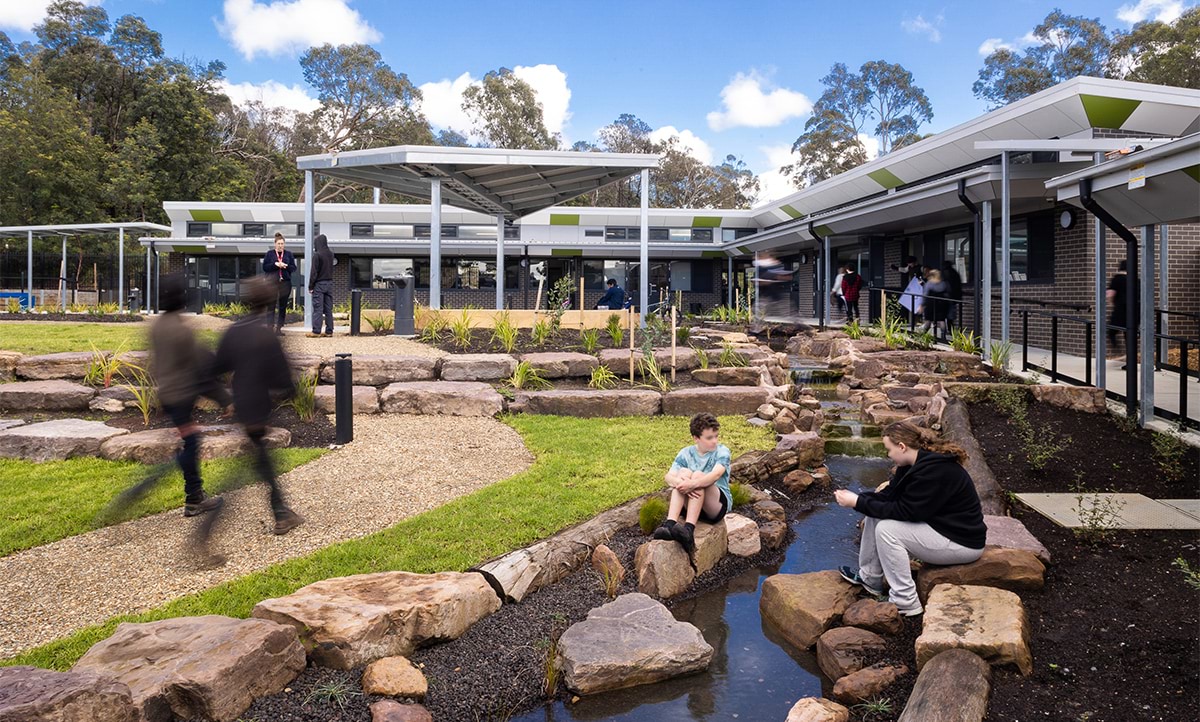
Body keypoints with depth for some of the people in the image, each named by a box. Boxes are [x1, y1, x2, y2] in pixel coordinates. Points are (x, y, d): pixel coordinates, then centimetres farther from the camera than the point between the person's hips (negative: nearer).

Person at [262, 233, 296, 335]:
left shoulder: (288, 254, 10)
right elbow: (264, 267, 0)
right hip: (272, 283, -2)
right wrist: (275, 264, -13)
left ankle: (279, 328, 9)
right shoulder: (269, 254, 5)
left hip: (285, 283, 2)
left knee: (283, 307, 4)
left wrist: (286, 266, -11)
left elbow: (294, 267, 7)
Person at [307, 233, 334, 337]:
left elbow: (314, 272, -11)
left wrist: (310, 286, -7)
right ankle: (329, 331, 8)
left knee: (318, 309, -4)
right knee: (328, 309, 7)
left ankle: (316, 332, -5)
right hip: (329, 283, 6)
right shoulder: (331, 254, 6)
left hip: (319, 284, -6)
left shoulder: (317, 255, -12)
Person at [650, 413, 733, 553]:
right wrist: (681, 483, -35)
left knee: (698, 475, -28)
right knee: (684, 472, -23)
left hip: (718, 505, -2)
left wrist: (692, 484, -41)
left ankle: (689, 530, -46)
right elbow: (668, 476, -11)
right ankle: (670, 525, -40)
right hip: (690, 505, 3)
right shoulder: (686, 453, 5)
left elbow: (716, 474, -24)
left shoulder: (722, 451, -3)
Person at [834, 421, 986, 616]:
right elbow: (890, 494, 2)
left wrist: (858, 503, -23)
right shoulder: (914, 462, 0)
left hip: (962, 542, -9)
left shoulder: (934, 470, -29)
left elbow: (904, 511, -26)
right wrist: (857, 498, -13)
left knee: (886, 529, -21)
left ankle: (904, 602, -13)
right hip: (937, 524, 10)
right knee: (874, 517, 1)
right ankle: (869, 578, 16)